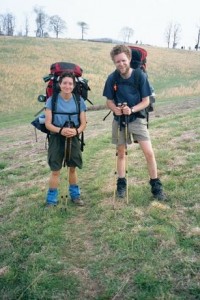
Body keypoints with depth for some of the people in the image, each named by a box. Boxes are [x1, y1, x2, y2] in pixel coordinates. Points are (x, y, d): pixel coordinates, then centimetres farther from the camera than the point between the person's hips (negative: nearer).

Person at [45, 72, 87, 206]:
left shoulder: (79, 101, -3)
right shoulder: (52, 100, -8)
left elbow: (83, 123, -1)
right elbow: (48, 123, -9)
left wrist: (76, 131, -23)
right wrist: (60, 130, -28)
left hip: (73, 139, 2)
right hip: (57, 139, -2)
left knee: (73, 168, 14)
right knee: (55, 170, 2)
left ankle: (75, 194, 32)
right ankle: (52, 199, 16)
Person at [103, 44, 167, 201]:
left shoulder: (141, 76, -13)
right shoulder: (112, 78, -8)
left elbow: (146, 101, -8)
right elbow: (109, 101, 0)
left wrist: (131, 110, -25)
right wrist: (115, 108, -22)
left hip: (137, 119, -2)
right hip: (119, 120, 2)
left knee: (149, 152, -9)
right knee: (121, 153, 12)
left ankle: (156, 186, 6)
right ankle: (121, 184, 27)